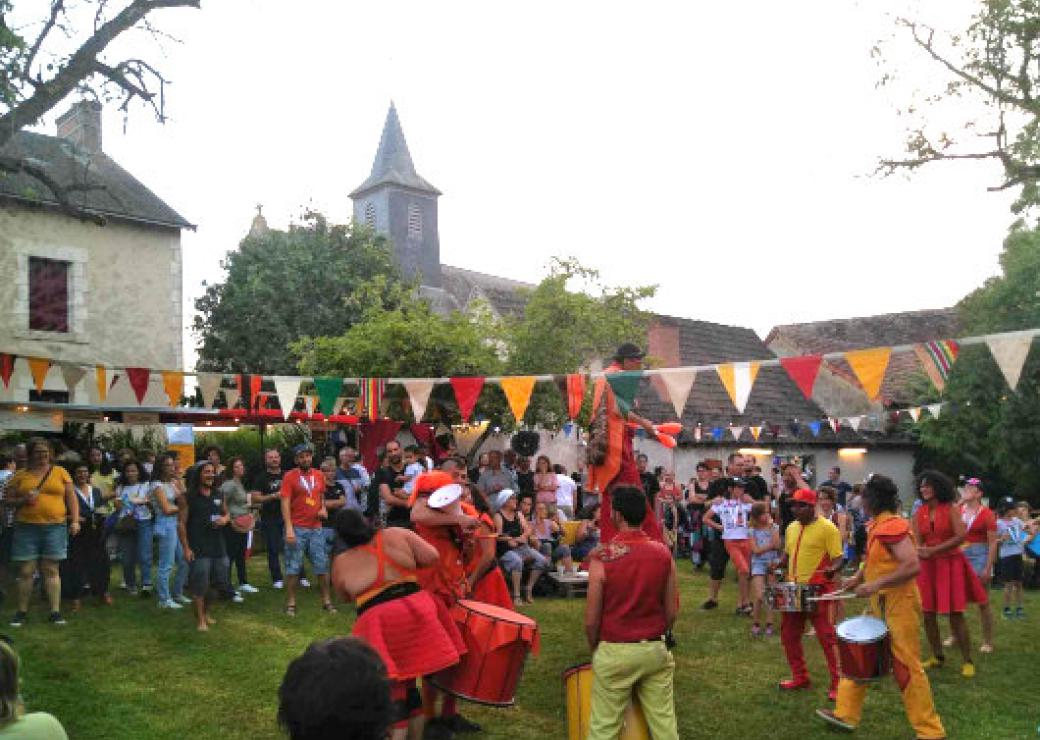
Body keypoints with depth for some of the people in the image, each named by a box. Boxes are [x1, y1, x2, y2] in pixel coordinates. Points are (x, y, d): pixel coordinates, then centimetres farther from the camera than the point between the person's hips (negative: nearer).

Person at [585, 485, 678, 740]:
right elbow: (672, 611, 2)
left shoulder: (603, 557, -15)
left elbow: (591, 620, -10)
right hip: (656, 651, 3)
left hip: (614, 652, -3)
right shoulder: (663, 554, -4)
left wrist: (595, 648, 8)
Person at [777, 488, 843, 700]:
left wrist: (833, 569, -31)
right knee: (789, 635, 13)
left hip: (818, 590, -8)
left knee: (827, 637, -4)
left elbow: (838, 557, -11)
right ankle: (800, 678, 27)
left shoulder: (827, 528, -10)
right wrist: (778, 565, 6)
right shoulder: (792, 528, 12)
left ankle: (838, 684, 5)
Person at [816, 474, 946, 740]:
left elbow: (912, 566, -29)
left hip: (899, 606, -10)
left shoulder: (892, 526, -21)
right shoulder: (877, 525, 9)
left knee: (906, 667, -1)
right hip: (880, 605, 10)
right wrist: (857, 578, 9)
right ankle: (846, 714, 23)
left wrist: (875, 585, -28)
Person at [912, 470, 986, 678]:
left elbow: (960, 536, -16)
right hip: (927, 566, 4)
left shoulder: (950, 508, -6)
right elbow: (917, 542, 2)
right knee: (928, 614, 6)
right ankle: (937, 656, 22)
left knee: (955, 614, -4)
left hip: (950, 564, -4)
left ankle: (968, 661, 8)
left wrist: (933, 550, -21)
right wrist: (919, 552, -21)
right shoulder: (919, 512, 4)